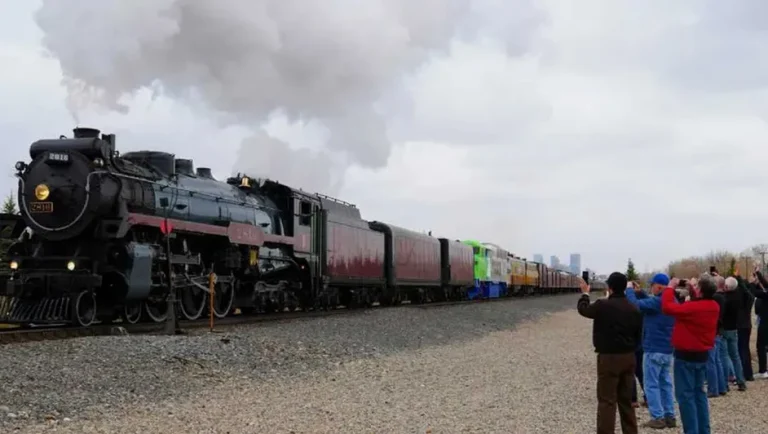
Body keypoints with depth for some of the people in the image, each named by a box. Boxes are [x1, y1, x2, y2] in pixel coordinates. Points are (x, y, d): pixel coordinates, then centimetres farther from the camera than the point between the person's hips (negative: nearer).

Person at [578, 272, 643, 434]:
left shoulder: (603, 306, -15)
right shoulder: (634, 309, 2)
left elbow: (583, 309, 5)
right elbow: (638, 336, 9)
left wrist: (585, 293, 23)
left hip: (609, 358, -6)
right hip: (628, 357, 6)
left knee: (607, 401, -3)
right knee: (626, 400, 16)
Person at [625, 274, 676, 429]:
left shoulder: (658, 302, -20)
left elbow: (635, 304, -24)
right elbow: (649, 303, 18)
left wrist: (629, 290, -8)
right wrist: (638, 293, 10)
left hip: (654, 349, -9)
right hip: (667, 349, 9)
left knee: (651, 384, -2)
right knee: (666, 383, 12)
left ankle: (657, 418, -2)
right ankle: (669, 416, 13)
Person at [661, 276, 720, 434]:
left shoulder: (693, 307, -24)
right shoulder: (714, 306, 0)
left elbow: (668, 308, -23)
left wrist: (670, 287, -12)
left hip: (686, 355, -8)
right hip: (702, 354, 8)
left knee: (685, 394, -3)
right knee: (699, 392, 18)